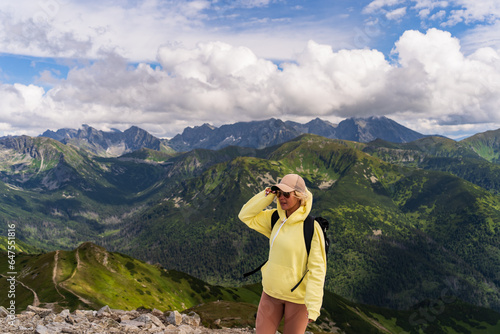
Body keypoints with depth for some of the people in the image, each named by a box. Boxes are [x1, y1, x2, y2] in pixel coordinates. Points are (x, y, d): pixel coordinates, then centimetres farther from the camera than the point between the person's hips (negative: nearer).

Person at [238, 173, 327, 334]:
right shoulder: (276, 218, -2)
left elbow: (317, 269, -19)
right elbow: (245, 216, 2)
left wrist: (313, 306, -22)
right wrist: (266, 196, -10)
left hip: (298, 297, -5)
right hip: (271, 291, 5)